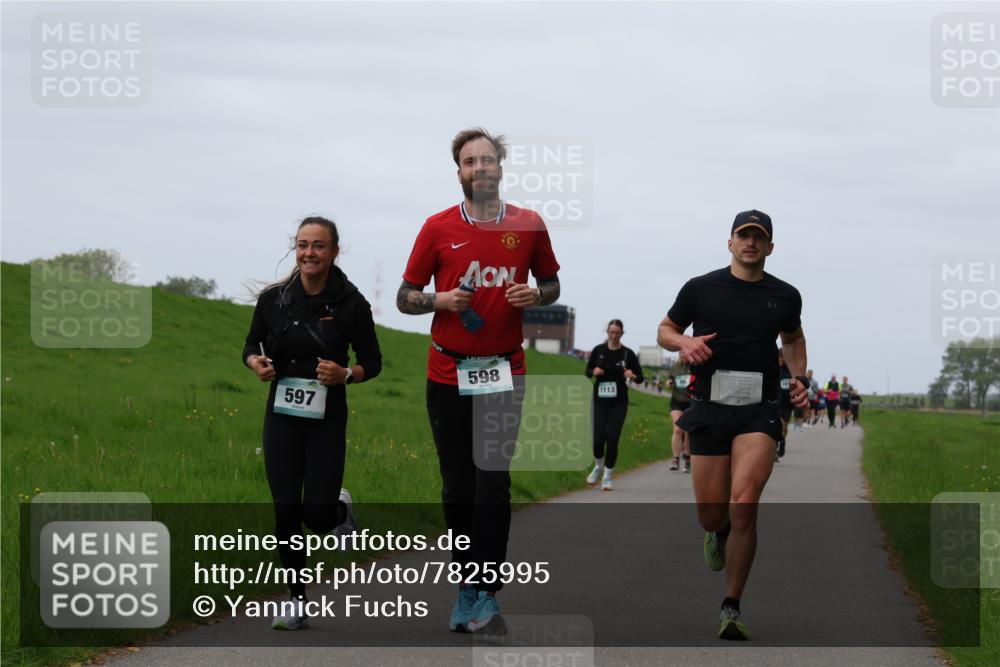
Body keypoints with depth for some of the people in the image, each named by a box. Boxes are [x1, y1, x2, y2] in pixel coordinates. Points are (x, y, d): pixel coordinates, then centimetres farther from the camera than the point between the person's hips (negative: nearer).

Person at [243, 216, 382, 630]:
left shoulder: (350, 303, -8)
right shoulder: (273, 298, -2)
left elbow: (372, 362, 0)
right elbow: (251, 347, 11)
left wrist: (345, 374, -20)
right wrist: (256, 363, -12)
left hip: (327, 420, -2)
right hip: (281, 417, 2)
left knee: (317, 515, -7)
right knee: (285, 513, -1)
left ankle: (340, 509, 32)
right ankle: (297, 604, 12)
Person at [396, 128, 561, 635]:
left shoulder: (528, 226, 3)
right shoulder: (438, 228, 2)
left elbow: (551, 284, 16)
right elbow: (404, 297, 7)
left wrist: (535, 295, -7)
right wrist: (439, 300, -13)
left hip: (504, 374, -1)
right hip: (448, 374, 1)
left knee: (493, 486, -9)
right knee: (457, 488, 6)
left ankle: (485, 597, -8)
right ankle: (467, 589, 17)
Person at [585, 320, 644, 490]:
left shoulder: (627, 354, -2)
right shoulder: (599, 351, 2)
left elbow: (640, 377, 2)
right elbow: (587, 372, 10)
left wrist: (632, 375, -20)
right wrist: (594, 372, -12)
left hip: (618, 402, -1)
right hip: (599, 400, 1)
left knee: (612, 438, -8)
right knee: (598, 437, -7)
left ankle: (608, 476, 6)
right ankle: (599, 466, 24)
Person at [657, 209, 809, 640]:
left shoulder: (784, 296, 8)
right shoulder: (700, 289, 3)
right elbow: (665, 330, 14)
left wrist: (799, 378, 13)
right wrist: (684, 342, -9)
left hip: (759, 412, 0)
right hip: (709, 408, 0)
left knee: (744, 504, -19)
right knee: (710, 516, 0)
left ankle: (731, 609, -9)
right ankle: (720, 534, 42)